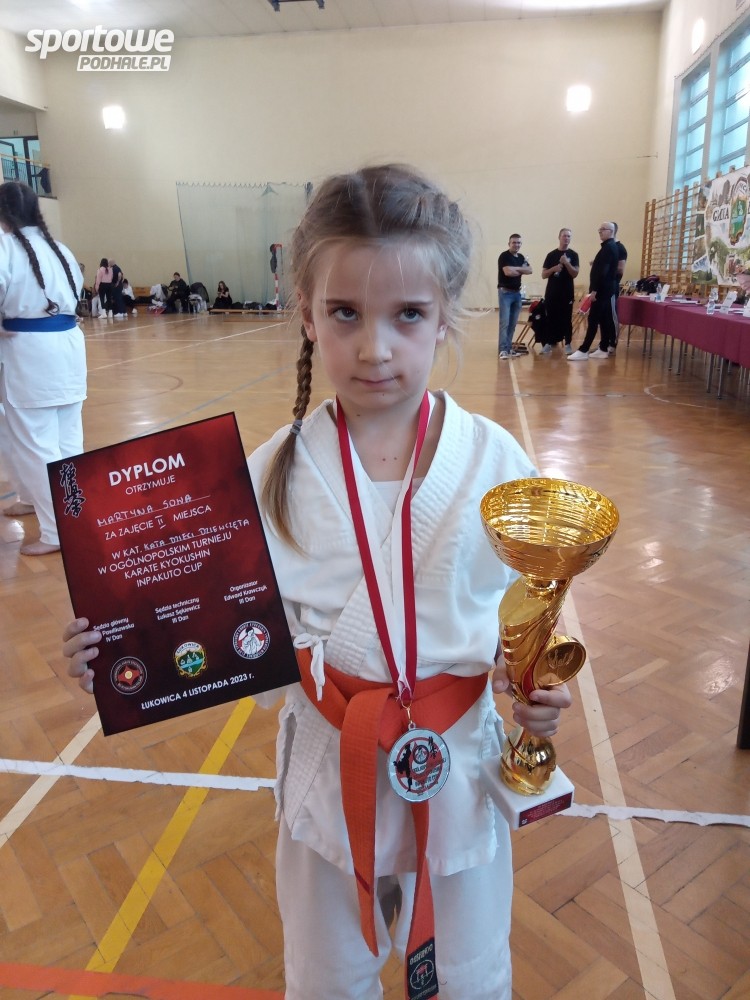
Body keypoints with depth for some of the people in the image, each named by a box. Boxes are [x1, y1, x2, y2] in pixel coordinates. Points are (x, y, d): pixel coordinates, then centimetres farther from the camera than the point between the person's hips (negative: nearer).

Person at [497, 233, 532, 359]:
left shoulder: (521, 257, 15)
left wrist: (516, 268, -12)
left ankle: (509, 348, 13)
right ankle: (502, 349, -14)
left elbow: (529, 270, 2)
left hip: (517, 293, 7)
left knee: (512, 324, 8)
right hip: (505, 292, -7)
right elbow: (508, 272, -20)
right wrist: (521, 270, -3)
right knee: (504, 323, -12)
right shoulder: (504, 256, -7)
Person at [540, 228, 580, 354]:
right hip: (551, 292, 1)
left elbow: (575, 274, -6)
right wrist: (553, 269, -14)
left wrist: (566, 263, -20)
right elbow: (543, 274, 5)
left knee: (566, 319, 1)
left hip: (567, 292, -1)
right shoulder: (551, 255, 7)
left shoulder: (573, 255, 3)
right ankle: (549, 343, 10)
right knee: (551, 318, 3)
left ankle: (567, 344, 5)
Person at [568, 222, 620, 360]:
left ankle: (583, 351, -13)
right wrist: (595, 264, 10)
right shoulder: (610, 247, 18)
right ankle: (604, 349, 14)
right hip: (604, 290, 11)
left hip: (603, 291, -11)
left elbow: (603, 271, -24)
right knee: (604, 320, 11)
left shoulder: (609, 247, -15)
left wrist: (594, 290, -25)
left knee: (593, 320, -12)